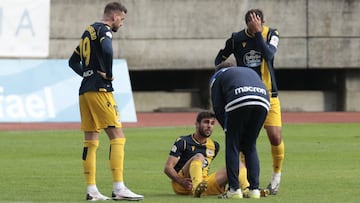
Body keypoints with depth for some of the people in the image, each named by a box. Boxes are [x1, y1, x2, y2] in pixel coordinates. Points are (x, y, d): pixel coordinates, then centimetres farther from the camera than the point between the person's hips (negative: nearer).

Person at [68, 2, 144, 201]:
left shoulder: (88, 31, 20)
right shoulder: (104, 30, -6)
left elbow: (73, 61, 27)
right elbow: (107, 50, -28)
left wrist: (87, 74, 13)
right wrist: (108, 74, -14)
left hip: (84, 91, 9)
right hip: (100, 90, -9)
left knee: (90, 140, 8)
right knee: (117, 136, -9)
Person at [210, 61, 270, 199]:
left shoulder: (217, 76, 29)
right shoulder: (250, 72, 42)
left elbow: (218, 108, 16)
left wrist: (227, 129, 21)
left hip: (239, 102, -4)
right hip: (263, 102, 4)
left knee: (232, 147, 9)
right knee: (250, 147, 17)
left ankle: (234, 189, 2)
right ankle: (254, 189, 11)